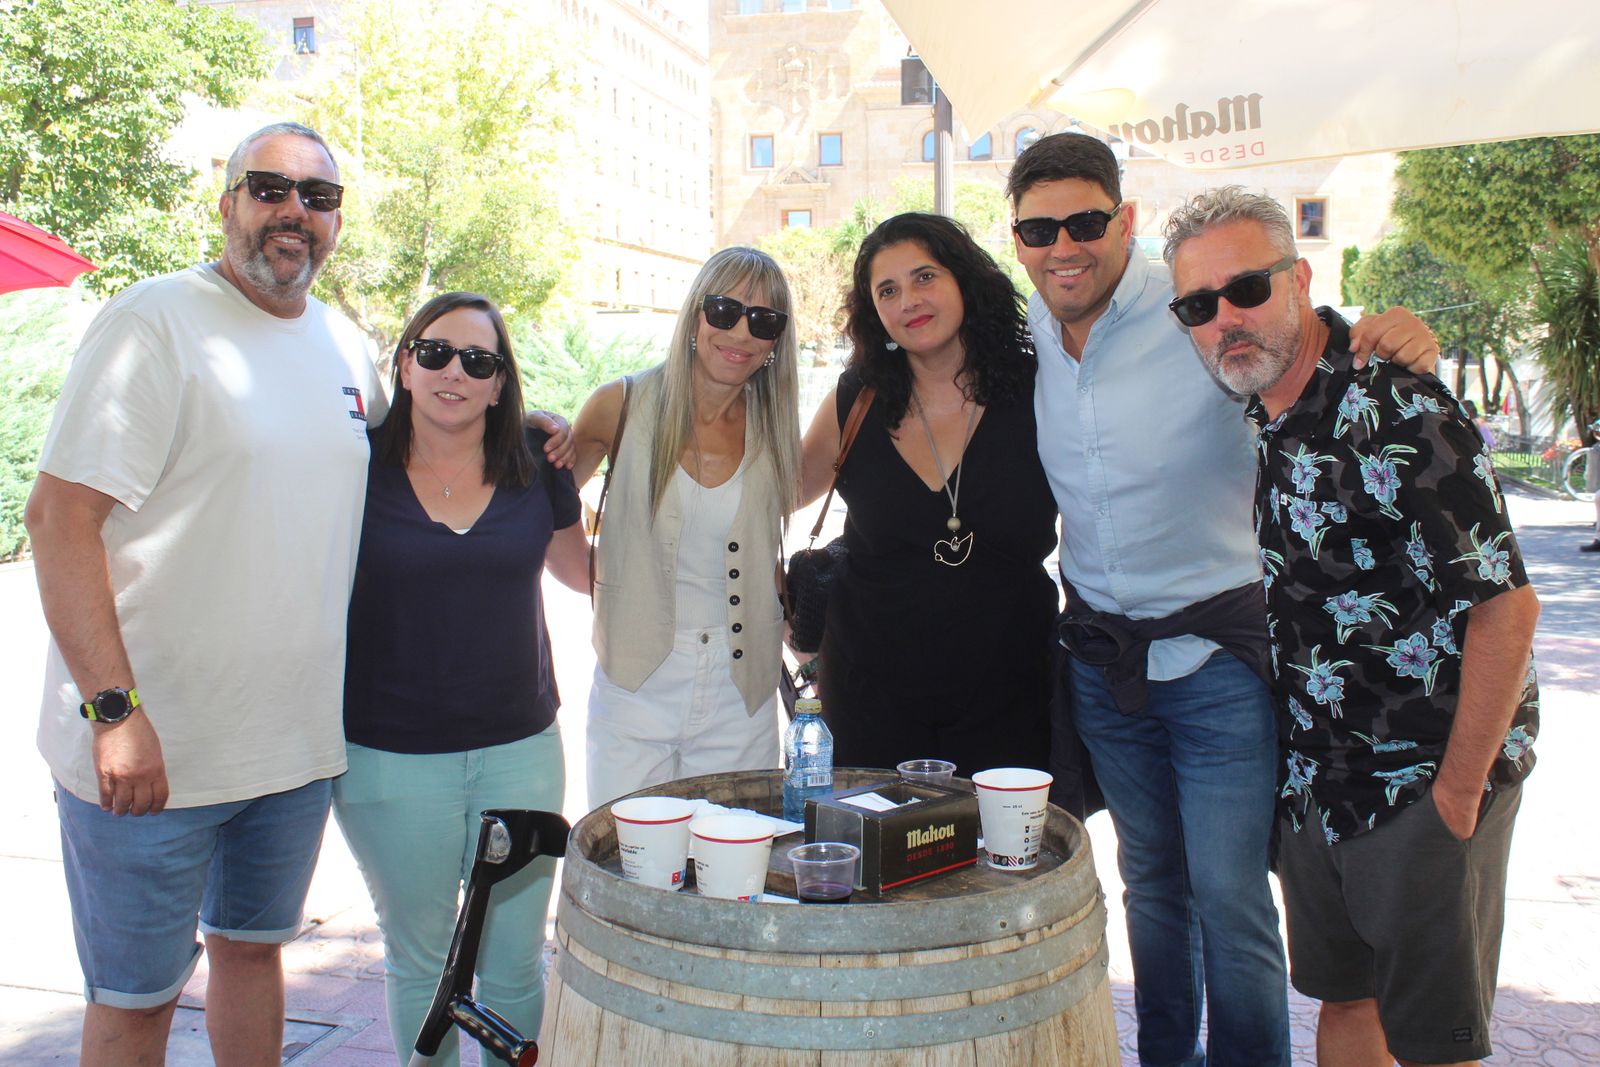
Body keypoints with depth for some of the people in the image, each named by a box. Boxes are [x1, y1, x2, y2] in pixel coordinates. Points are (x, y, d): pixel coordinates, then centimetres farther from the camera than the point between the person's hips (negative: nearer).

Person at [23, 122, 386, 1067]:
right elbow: (60, 514, -18)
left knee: (254, 946, 22)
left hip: (297, 741, 6)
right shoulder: (156, 322, -13)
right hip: (149, 748, -6)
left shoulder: (348, 348, 8)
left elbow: (383, 482, 25)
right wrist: (113, 708, -24)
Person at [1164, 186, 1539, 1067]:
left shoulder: (1397, 413, -22)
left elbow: (1506, 603, -22)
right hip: (1319, 780, 7)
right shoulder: (1269, 415, 2)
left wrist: (1459, 789, -17)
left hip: (1426, 785, -7)